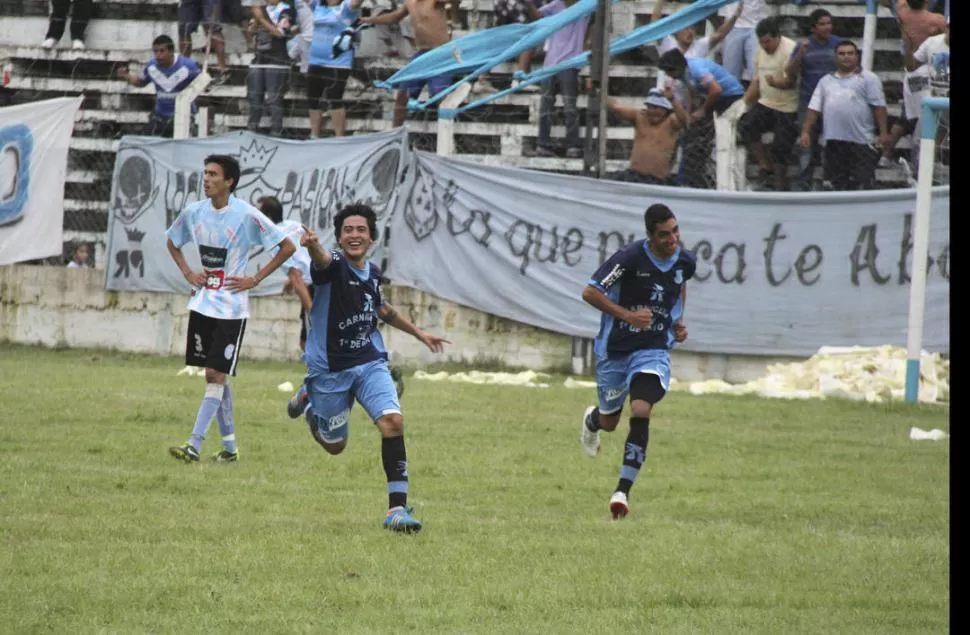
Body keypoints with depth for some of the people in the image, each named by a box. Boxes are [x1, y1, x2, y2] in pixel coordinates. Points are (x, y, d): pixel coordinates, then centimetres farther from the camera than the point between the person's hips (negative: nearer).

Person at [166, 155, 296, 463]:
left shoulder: (246, 216, -13)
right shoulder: (194, 212, 2)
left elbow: (288, 247, -8)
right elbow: (173, 242, 23)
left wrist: (255, 279, -10)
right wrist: (188, 273, 7)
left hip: (231, 308, -6)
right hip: (201, 305, 6)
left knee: (216, 376, -9)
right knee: (215, 377, 10)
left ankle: (194, 445, -13)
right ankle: (229, 446, 19)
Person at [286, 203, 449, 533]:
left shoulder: (372, 273, 3)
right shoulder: (333, 265, -17)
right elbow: (322, 259, -44)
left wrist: (418, 333, 30)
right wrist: (312, 246, -68)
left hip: (370, 363, 4)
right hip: (330, 368, -4)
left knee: (393, 421, -21)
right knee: (334, 445, 12)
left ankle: (397, 507, -18)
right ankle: (308, 398, 45)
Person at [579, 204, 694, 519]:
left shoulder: (685, 261, -4)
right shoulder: (630, 258, -20)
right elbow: (590, 292, -15)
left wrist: (679, 322, 7)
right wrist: (628, 315, -24)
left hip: (654, 350, 2)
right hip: (615, 349, -2)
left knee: (641, 412, -22)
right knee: (610, 422, 15)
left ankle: (623, 490, -19)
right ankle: (592, 420, 57)